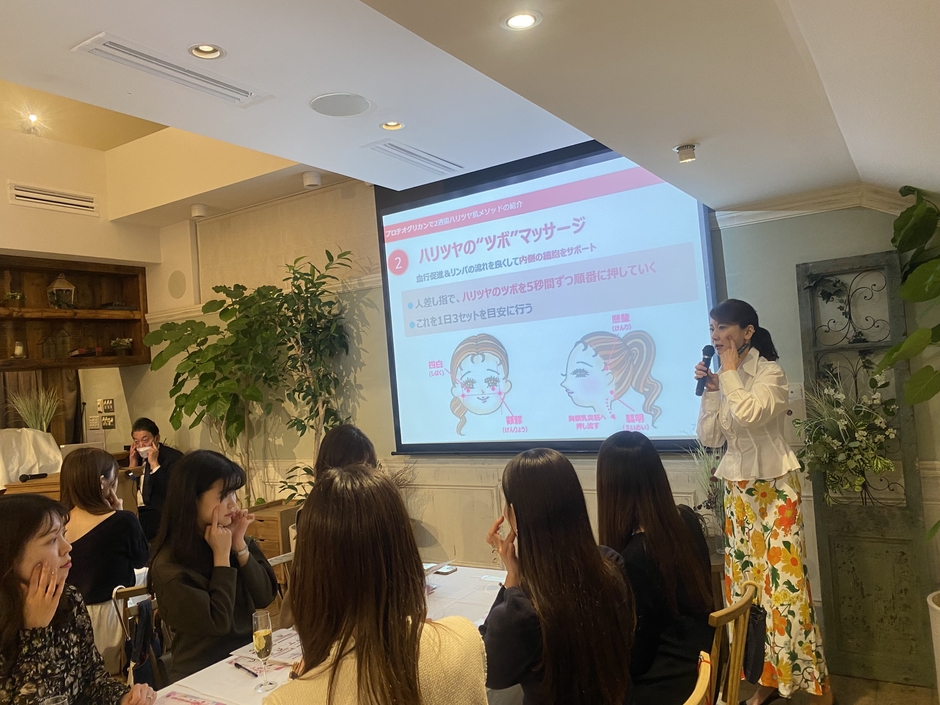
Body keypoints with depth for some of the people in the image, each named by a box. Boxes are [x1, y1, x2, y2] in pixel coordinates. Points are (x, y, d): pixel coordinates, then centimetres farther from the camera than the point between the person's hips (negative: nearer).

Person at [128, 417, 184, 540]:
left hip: (160, 512, -6)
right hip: (134, 508, 6)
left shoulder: (173, 457, -5)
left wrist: (154, 464, -17)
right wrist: (132, 465, -1)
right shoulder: (135, 456, 13)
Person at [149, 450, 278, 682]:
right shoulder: (169, 565, -14)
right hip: (202, 674, -5)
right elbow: (218, 623, -16)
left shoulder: (236, 538, 0)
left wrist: (240, 546, -12)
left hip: (248, 656, 5)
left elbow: (265, 597, -3)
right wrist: (222, 556, -15)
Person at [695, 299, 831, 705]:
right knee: (745, 582, 8)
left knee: (784, 581, -6)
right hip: (738, 491, 6)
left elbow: (748, 413, -28)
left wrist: (730, 372, -15)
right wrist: (710, 389, -3)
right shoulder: (725, 380, 8)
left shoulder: (770, 372, -9)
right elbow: (709, 439, 4)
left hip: (775, 488, -6)